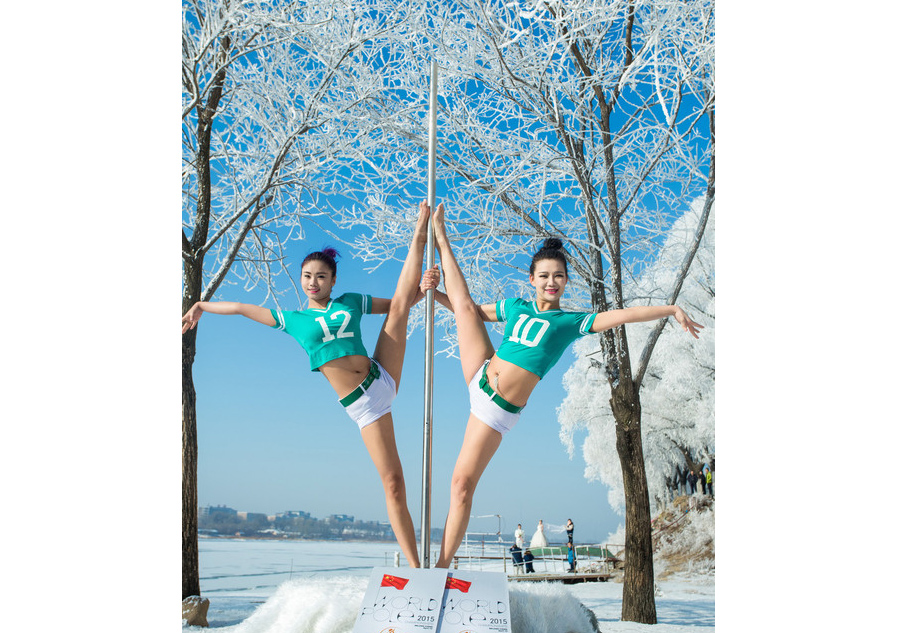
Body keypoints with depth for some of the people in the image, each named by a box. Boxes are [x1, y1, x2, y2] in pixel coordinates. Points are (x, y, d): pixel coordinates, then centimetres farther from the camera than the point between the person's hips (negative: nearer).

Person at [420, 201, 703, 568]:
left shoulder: (571, 322, 4)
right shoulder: (514, 307, 13)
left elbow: (623, 314, -5)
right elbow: (468, 311, 22)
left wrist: (672, 310, -12)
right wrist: (435, 291, 9)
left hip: (499, 410, -3)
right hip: (479, 376, 3)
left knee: (462, 485, -4)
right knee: (465, 302, -2)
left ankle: (443, 563, 7)